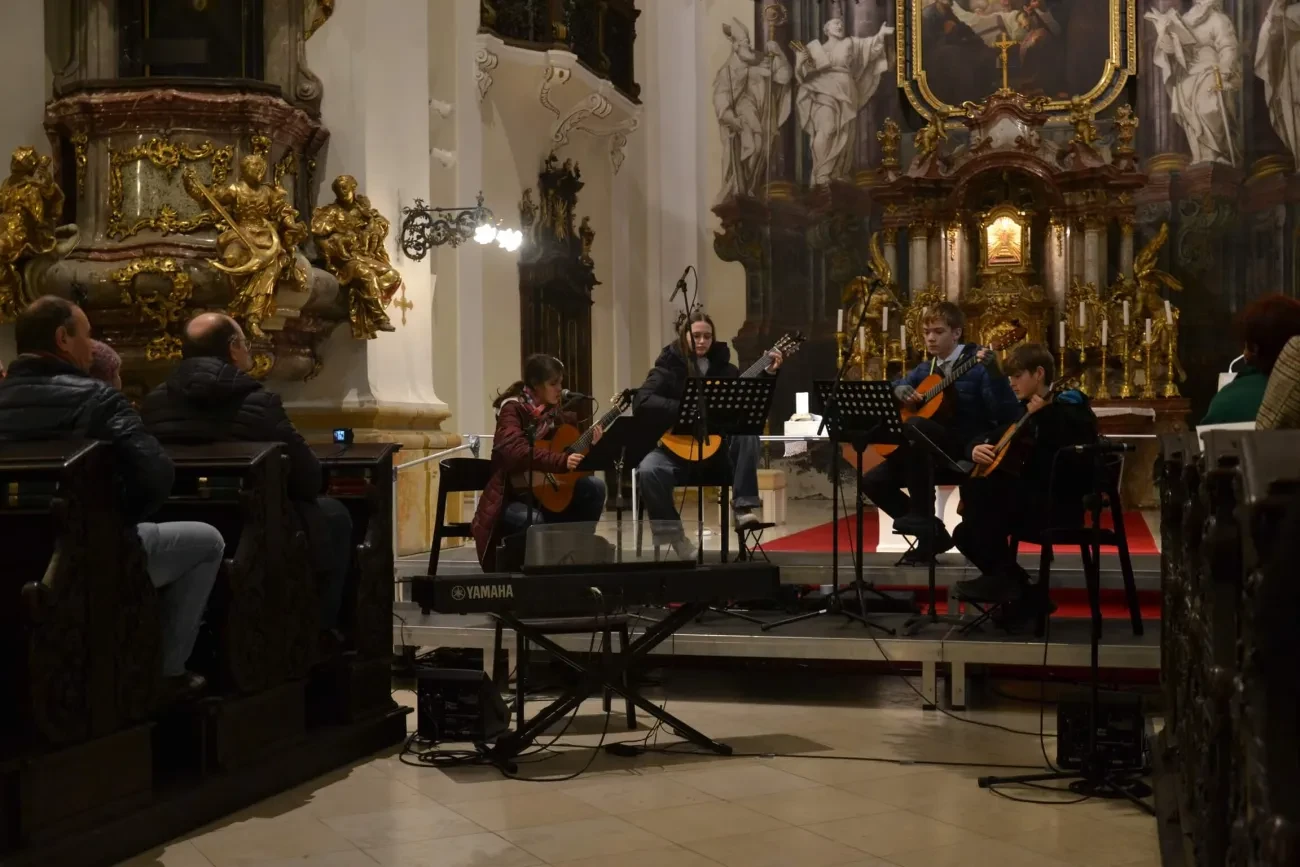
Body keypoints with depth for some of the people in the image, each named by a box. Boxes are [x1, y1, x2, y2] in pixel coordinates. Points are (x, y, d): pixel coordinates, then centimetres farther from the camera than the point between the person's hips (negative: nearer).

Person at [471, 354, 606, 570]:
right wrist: (561, 461, -40)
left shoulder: (553, 411, 8)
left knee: (594, 486, -14)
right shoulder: (513, 408, -12)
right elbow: (517, 451, -31)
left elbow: (570, 450, 14)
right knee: (535, 521, -36)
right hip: (512, 496, -6)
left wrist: (587, 444, -7)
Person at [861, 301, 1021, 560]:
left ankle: (922, 516, -25)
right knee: (873, 481, -6)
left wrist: (994, 373, -34)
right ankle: (932, 531, 4)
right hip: (935, 453, 7)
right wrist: (901, 391, 0)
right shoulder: (925, 369, 13)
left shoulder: (978, 364, -7)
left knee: (915, 425, -34)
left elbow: (1009, 416, -18)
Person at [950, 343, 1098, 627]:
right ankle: (1024, 594, 3)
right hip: (1034, 502, 9)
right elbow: (986, 438, 20)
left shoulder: (1069, 407, -8)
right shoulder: (1027, 412, 16)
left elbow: (1076, 462, -25)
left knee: (976, 488, -24)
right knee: (965, 534, 1)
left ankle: (1003, 578, -16)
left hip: (1059, 507, -9)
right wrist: (976, 449, -5)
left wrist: (1042, 416, -29)